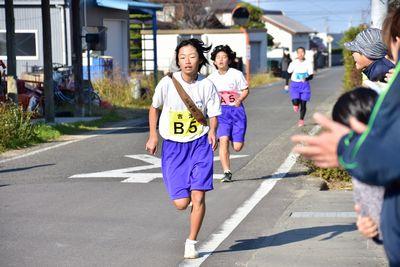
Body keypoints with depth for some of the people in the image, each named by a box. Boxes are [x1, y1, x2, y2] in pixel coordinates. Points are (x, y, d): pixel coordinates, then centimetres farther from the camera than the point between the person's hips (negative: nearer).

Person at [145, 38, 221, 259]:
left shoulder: (207, 85, -6)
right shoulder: (168, 83, -8)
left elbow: (213, 116, 3)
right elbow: (154, 107, 9)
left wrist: (212, 131, -18)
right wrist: (153, 135, 1)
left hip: (200, 144, 0)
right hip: (173, 146, 0)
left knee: (198, 196, -10)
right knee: (181, 203, -5)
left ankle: (191, 243, 8)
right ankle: (183, 191, 35)